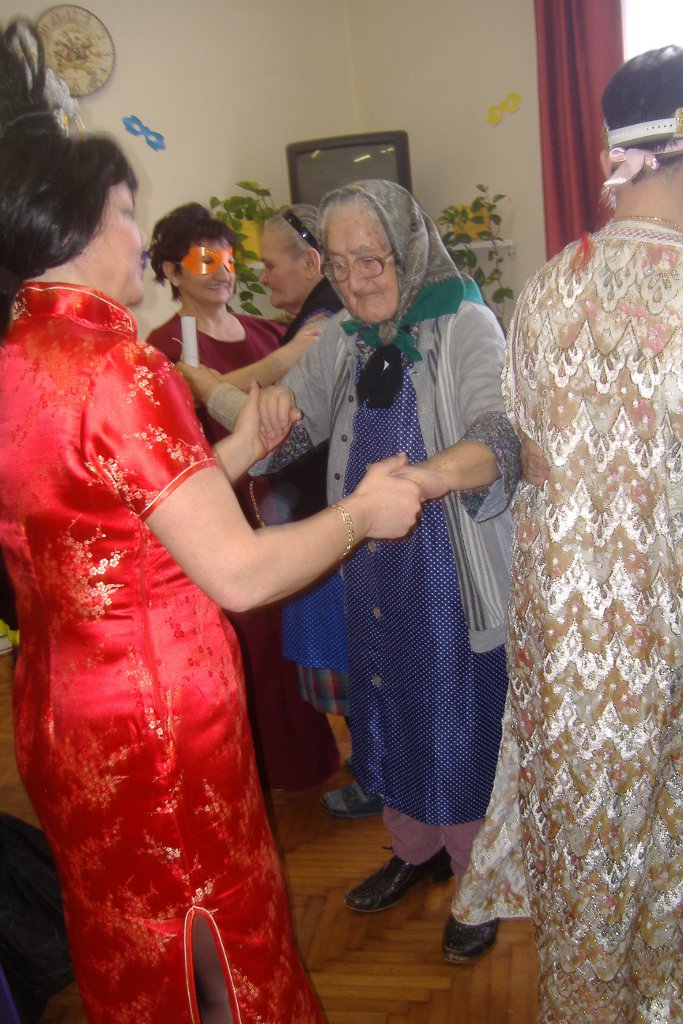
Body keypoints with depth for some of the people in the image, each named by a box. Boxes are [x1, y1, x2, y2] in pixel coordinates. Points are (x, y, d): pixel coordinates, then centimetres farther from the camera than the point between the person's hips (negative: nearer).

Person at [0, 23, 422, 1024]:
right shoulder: (114, 366, -24)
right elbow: (238, 572, -25)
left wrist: (229, 455, 10)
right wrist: (365, 508, -10)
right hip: (159, 721, -8)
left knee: (128, 941, 28)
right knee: (220, 934, 18)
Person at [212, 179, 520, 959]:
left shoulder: (465, 324, -13)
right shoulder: (343, 339, 6)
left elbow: (500, 435, -29)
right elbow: (287, 432, 11)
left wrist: (428, 476, -50)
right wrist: (274, 407, -14)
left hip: (451, 571, -6)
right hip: (370, 566, 6)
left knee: (460, 717, 7)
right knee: (389, 706, 19)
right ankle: (417, 848, 44)